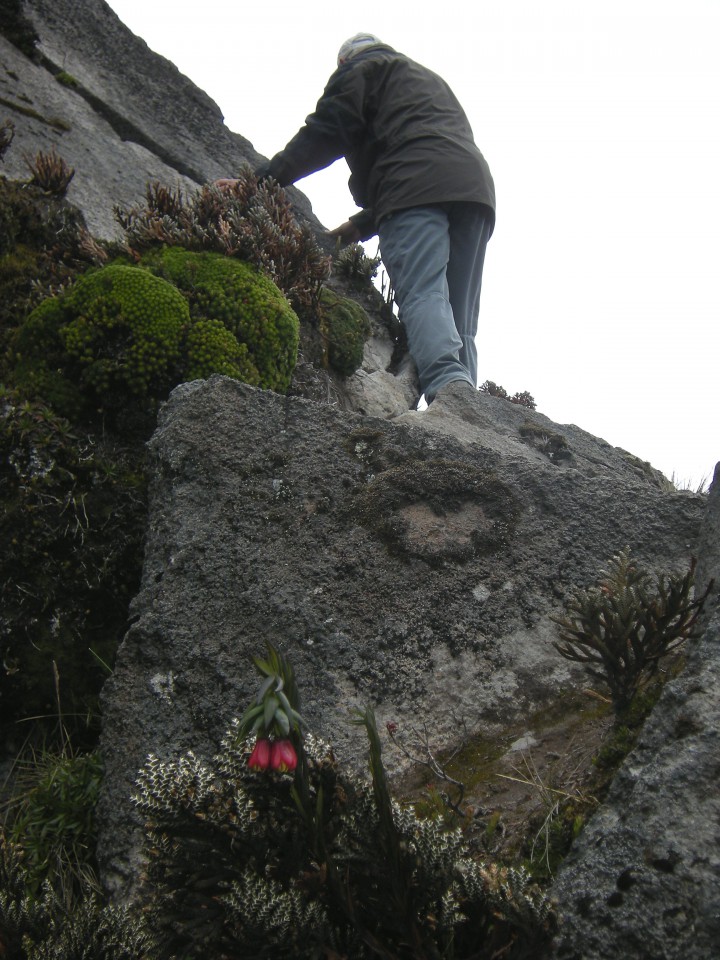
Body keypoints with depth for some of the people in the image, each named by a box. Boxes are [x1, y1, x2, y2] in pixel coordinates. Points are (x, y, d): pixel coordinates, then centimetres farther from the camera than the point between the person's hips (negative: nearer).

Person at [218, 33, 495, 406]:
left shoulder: (362, 68, 20)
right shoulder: (431, 80, 42)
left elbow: (324, 134, 7)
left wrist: (260, 182, 6)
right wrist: (363, 224, 34)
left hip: (418, 185, -7)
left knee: (422, 295, -22)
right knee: (458, 317, -1)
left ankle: (449, 385, -44)